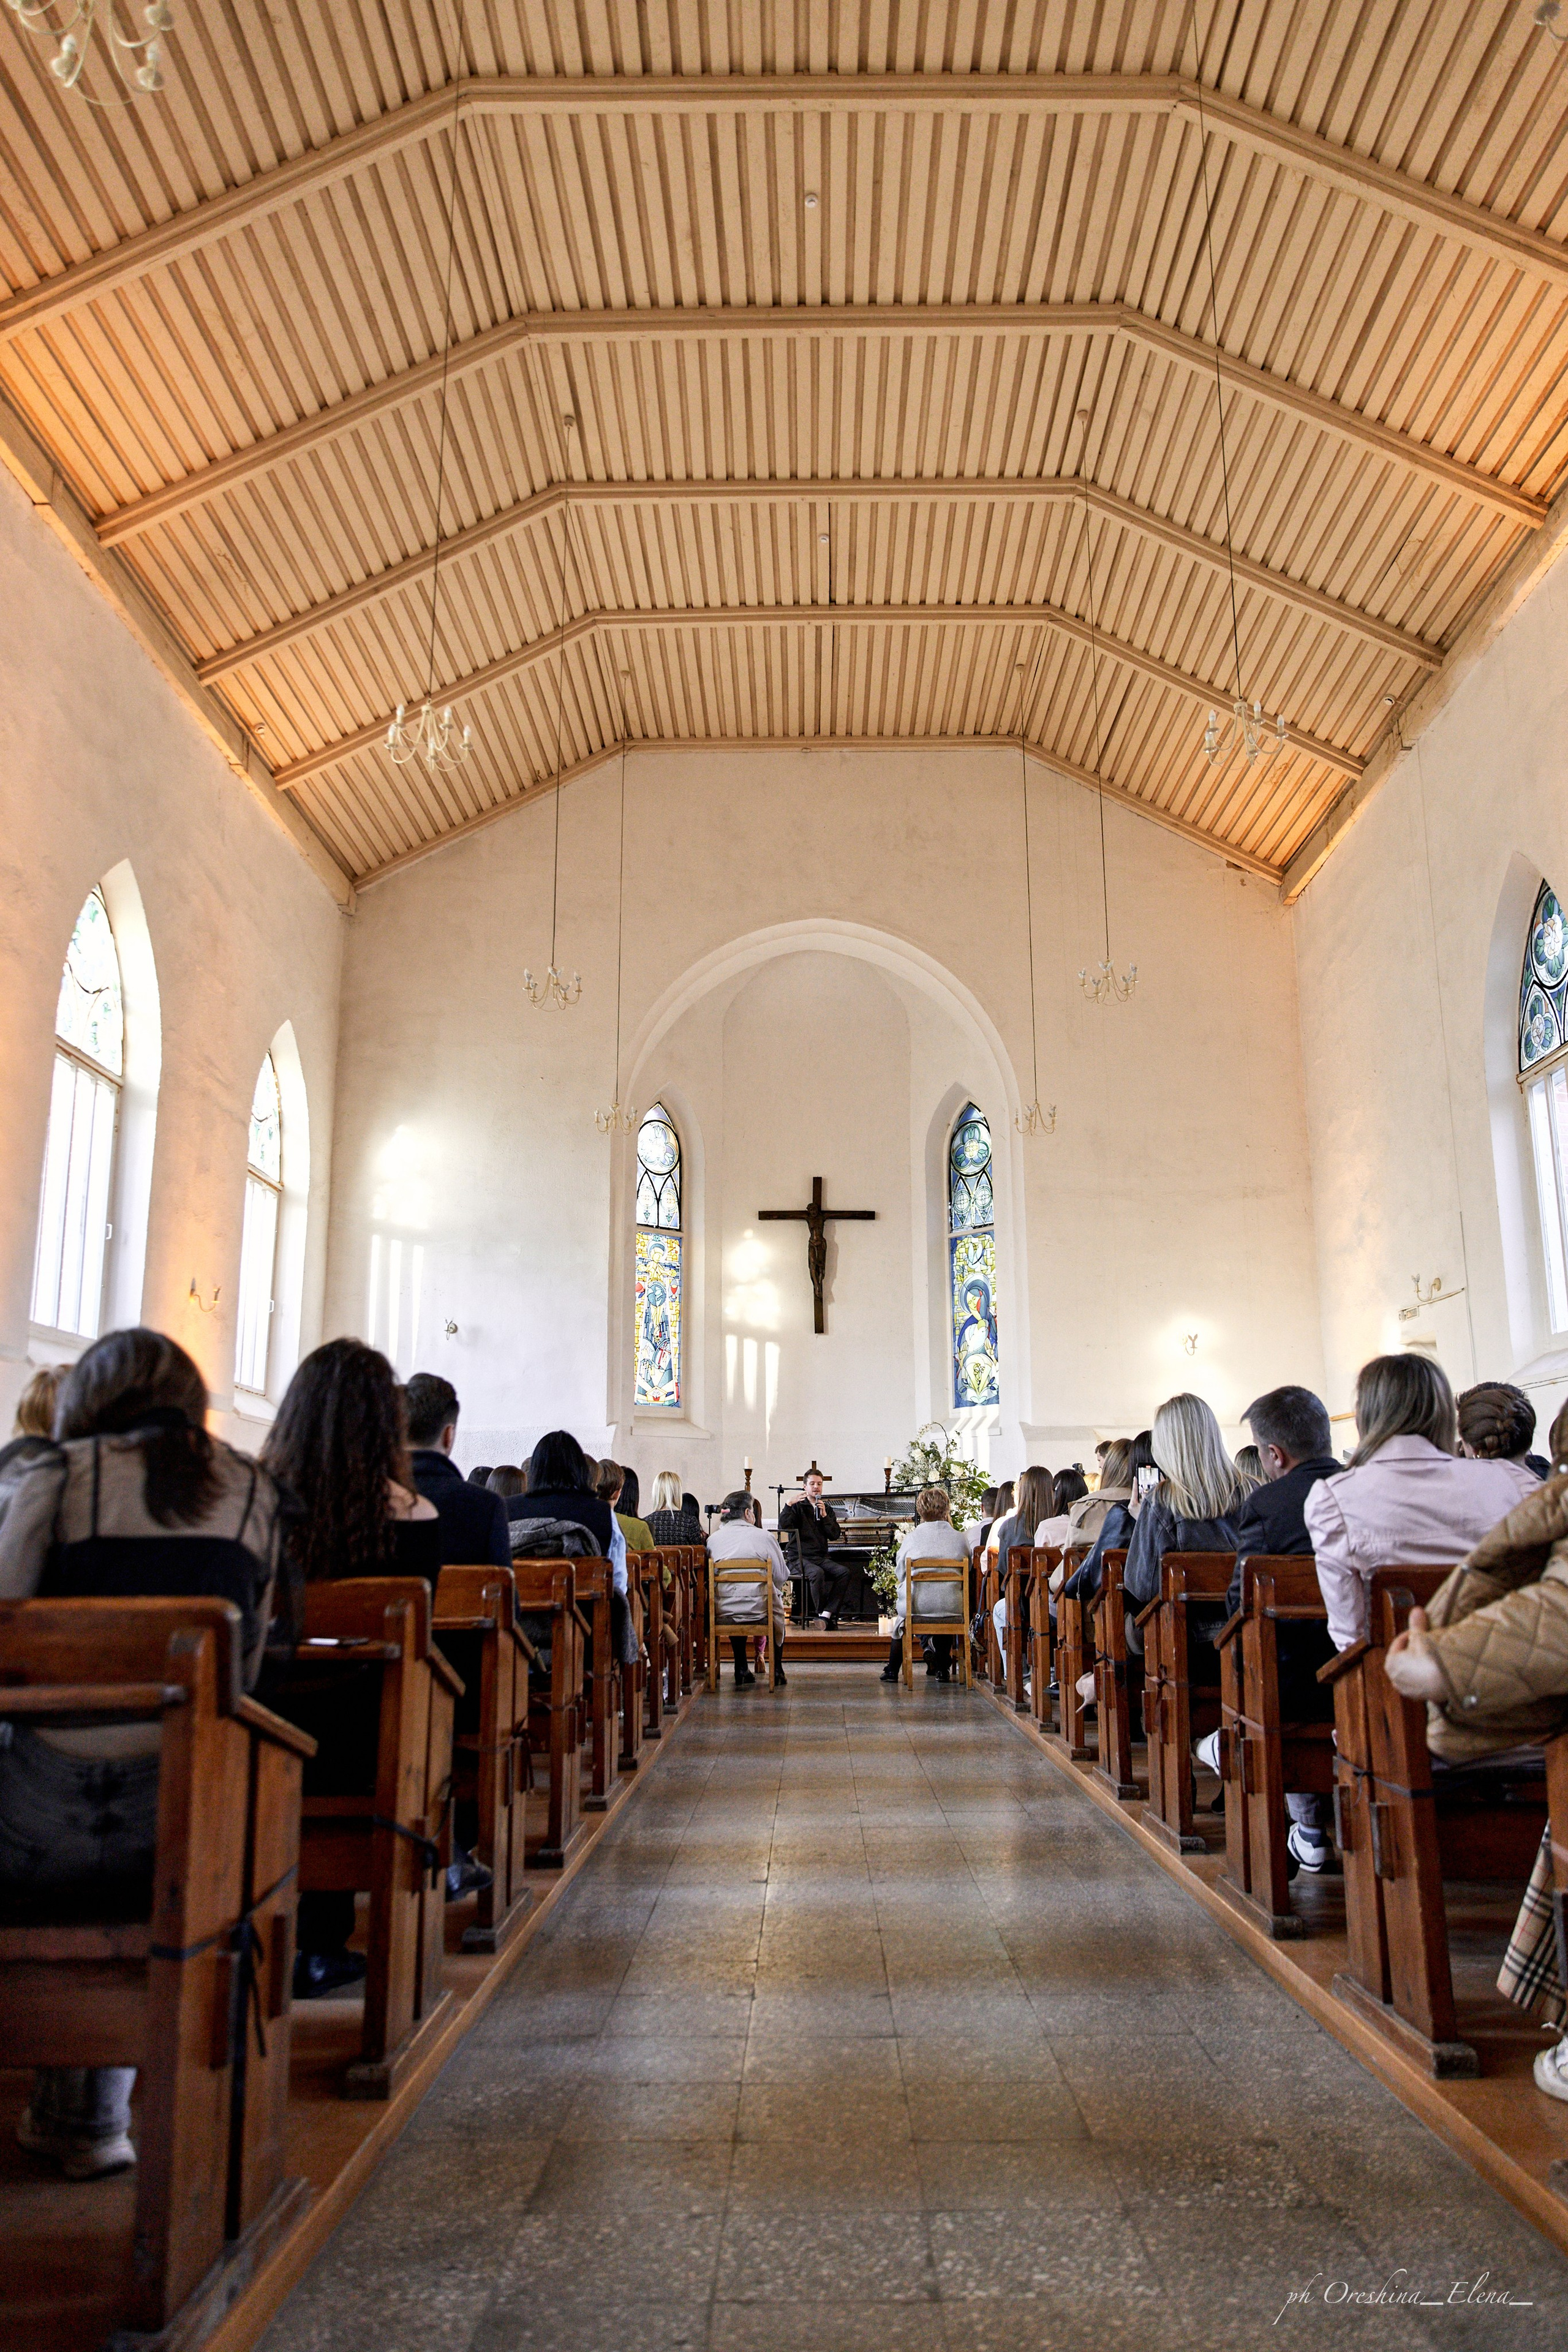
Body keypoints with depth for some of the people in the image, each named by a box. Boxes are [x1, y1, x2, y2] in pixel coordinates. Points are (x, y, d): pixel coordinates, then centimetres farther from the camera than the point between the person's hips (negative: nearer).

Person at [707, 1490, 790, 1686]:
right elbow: (782, 1576, -5)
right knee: (779, 1609, 30)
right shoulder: (763, 1537, -8)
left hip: (723, 1611, 3)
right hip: (757, 1609, -3)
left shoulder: (713, 1539, 1)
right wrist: (775, 1590, 16)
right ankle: (777, 1670, 36)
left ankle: (741, 1670, 33)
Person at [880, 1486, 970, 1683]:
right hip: (952, 1607, 1)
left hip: (917, 1605, -1)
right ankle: (942, 1669, 39)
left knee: (902, 1615, 32)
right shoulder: (960, 1538, -2)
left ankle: (892, 1670, 37)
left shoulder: (911, 1538, -4)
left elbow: (901, 1573, 3)